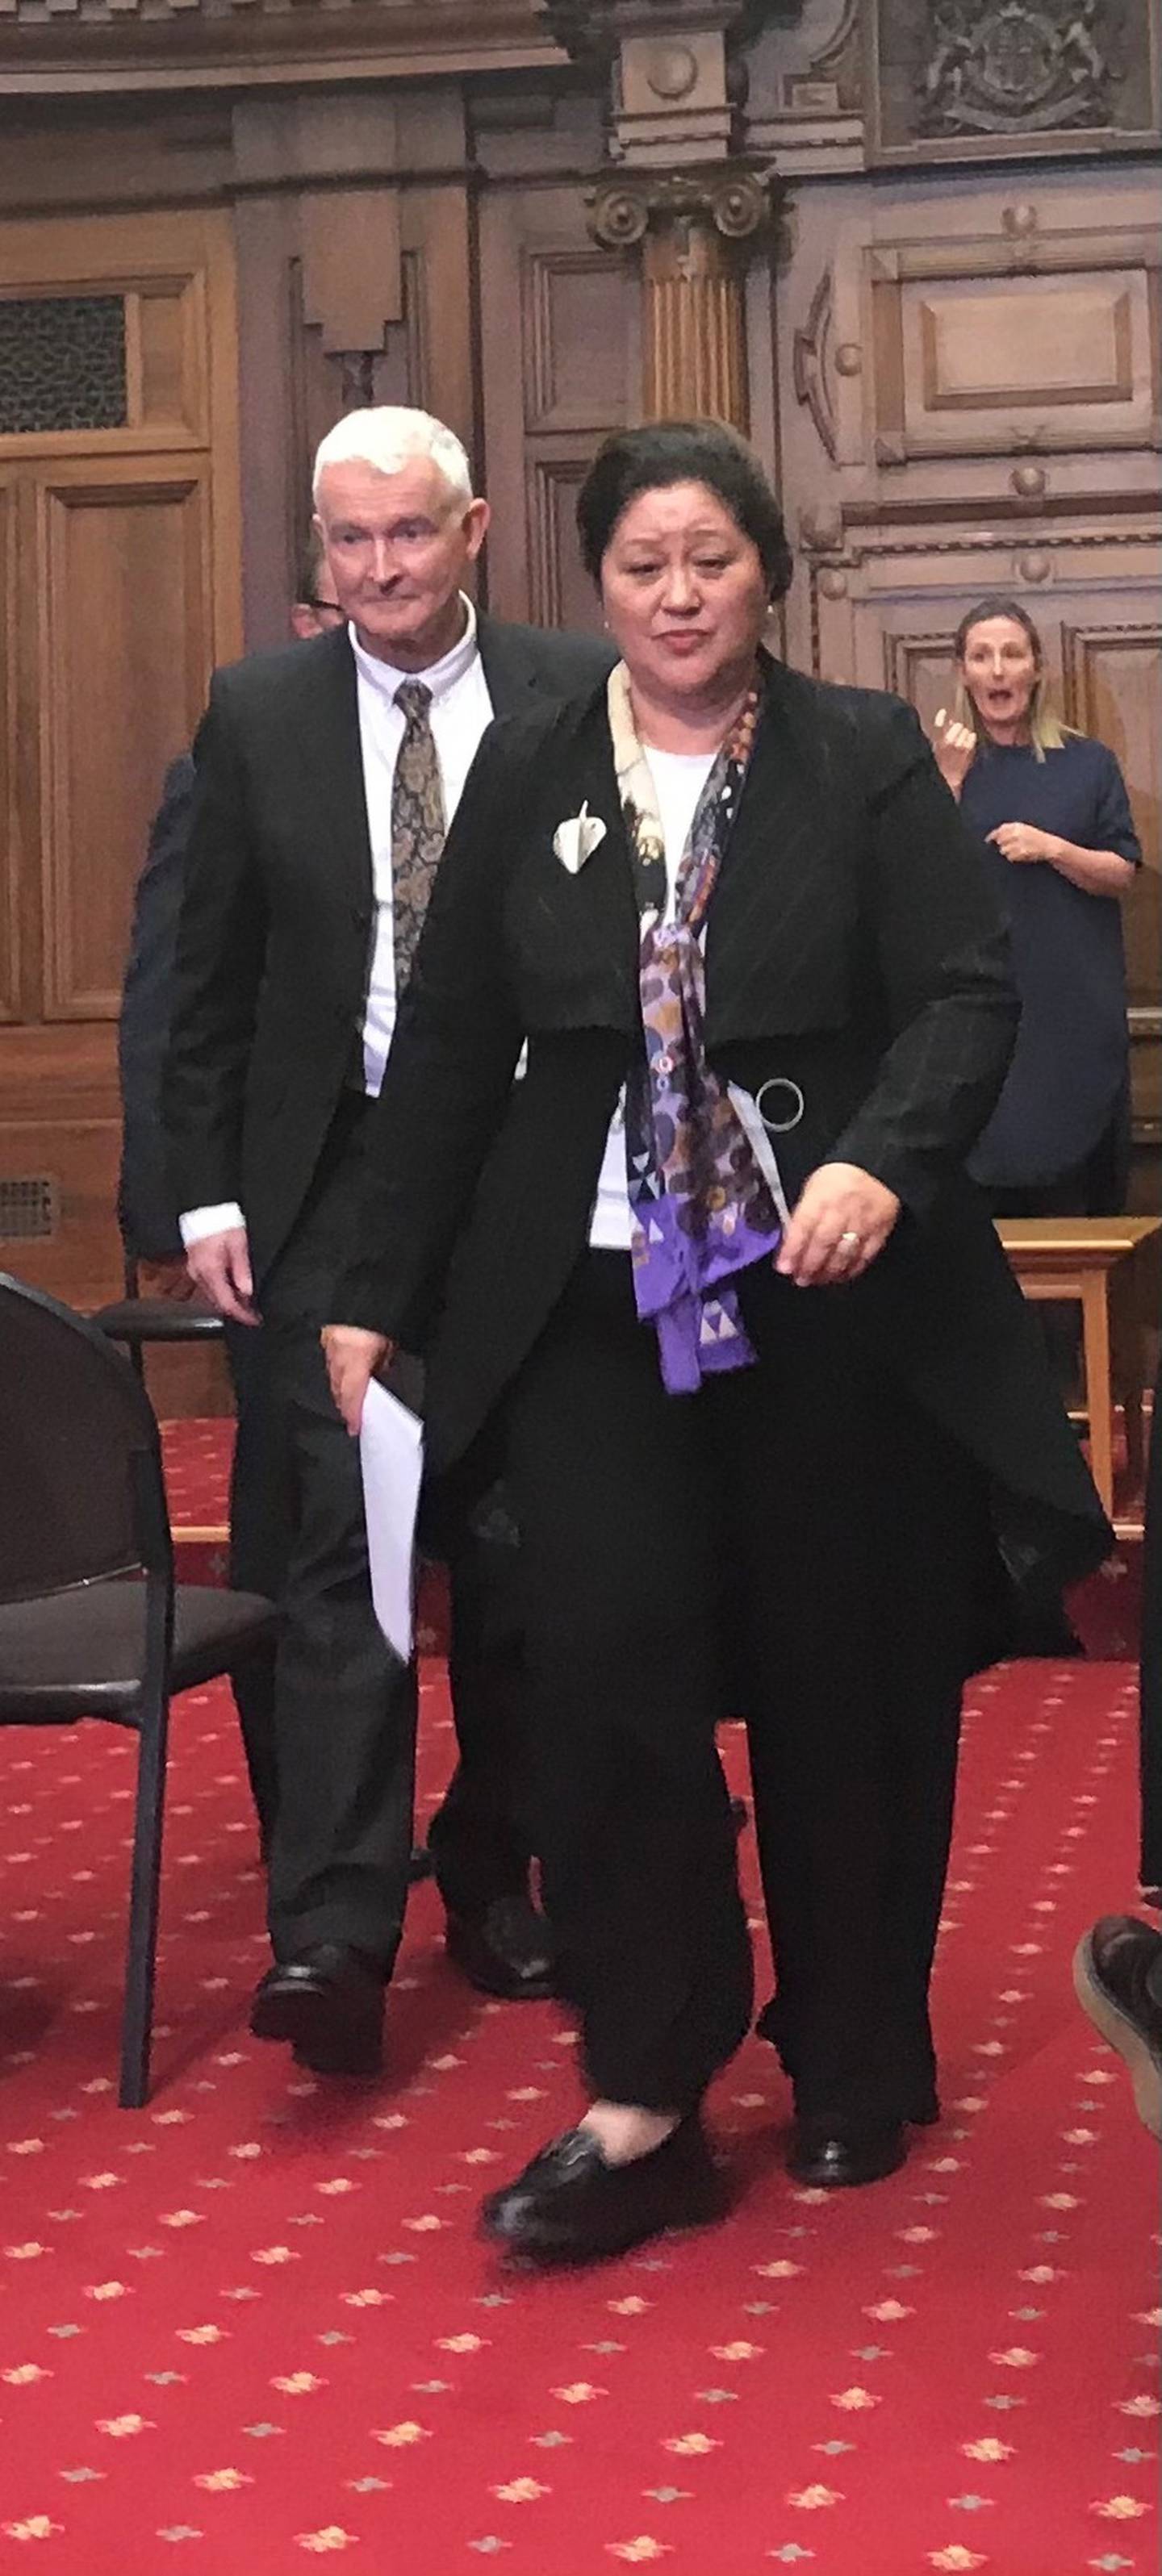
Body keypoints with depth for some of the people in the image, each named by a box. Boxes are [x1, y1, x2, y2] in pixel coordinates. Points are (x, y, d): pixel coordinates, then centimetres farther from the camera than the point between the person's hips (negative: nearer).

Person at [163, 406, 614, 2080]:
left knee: (520, 1546, 8)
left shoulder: (577, 697, 0)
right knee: (345, 1537, -7)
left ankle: (495, 1878, 23)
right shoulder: (257, 714, 3)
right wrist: (209, 1193, 1)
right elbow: (209, 982, 6)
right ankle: (334, 1927, -8)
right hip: (335, 1180, 0)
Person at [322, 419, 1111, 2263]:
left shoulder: (868, 760, 1)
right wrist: (377, 1290, 7)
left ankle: (857, 2070, 26)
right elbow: (449, 1050, 9)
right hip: (596, 1299, 1)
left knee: (842, 1687, 7)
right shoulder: (527, 777, 8)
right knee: (609, 1666, -9)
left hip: (832, 1297, -1)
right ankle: (646, 2102, 0)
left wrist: (883, 1161, -25)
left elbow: (967, 995, -6)